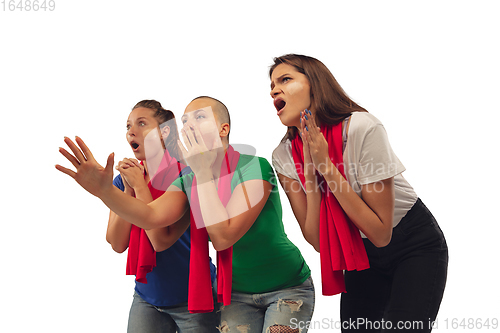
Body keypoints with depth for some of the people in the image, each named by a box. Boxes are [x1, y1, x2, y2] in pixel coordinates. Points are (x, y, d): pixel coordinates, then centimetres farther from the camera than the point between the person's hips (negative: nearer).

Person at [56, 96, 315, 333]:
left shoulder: (254, 167, -21)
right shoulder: (188, 181, -2)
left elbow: (223, 237, -30)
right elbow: (151, 216, -22)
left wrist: (203, 173, -27)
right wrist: (104, 190, -37)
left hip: (287, 288, -4)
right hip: (237, 293, 5)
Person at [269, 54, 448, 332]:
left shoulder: (362, 129, -26)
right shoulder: (284, 157, -11)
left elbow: (381, 233, -25)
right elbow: (317, 241, -14)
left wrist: (326, 165, -29)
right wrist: (309, 171, -25)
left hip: (416, 247, -4)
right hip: (360, 255, 5)